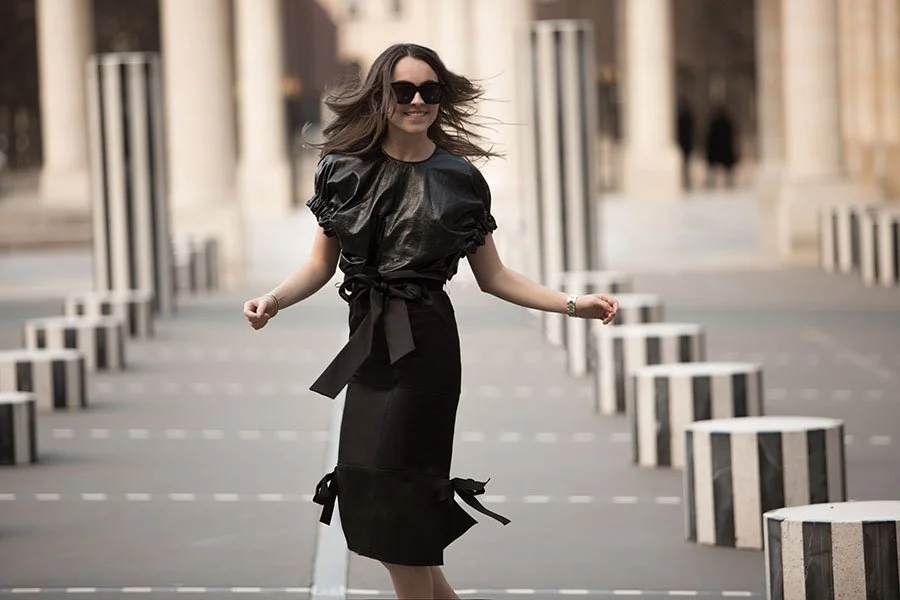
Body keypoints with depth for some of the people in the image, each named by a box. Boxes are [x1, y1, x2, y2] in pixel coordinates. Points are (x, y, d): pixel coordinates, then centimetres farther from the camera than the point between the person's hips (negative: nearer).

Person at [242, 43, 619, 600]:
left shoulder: (459, 178, 0)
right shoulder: (345, 170, 4)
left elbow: (492, 276, 5)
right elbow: (321, 266, 6)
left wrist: (571, 304, -4)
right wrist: (274, 300, -13)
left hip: (423, 345, -4)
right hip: (369, 344, 4)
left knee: (393, 503, -6)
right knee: (370, 505, 6)